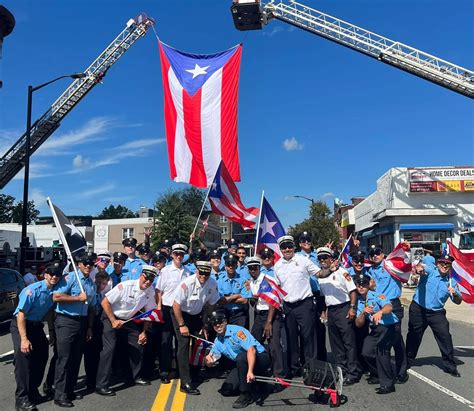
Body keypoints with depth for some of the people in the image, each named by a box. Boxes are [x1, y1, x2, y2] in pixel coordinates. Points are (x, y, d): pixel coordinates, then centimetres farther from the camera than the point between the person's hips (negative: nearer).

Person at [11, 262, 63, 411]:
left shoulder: (54, 291, -4)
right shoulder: (32, 290, -24)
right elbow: (21, 314, -24)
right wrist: (24, 339, -27)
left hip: (37, 326, 7)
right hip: (21, 325, -7)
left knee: (41, 358, 13)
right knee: (23, 360, -9)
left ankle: (33, 392, 31)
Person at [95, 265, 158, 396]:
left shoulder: (150, 291, -10)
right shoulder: (126, 286, -27)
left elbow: (149, 312, 3)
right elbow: (105, 302, -22)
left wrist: (144, 332, -1)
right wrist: (113, 321, -24)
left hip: (129, 320, 6)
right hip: (111, 317, -6)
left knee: (138, 344, 8)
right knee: (109, 348, -16)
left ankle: (136, 376, 27)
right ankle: (102, 385, -7)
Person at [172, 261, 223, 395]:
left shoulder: (213, 284, -16)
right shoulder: (187, 283, -29)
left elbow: (210, 304, -2)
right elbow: (176, 305, -21)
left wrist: (205, 324, 2)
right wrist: (182, 325, -17)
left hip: (196, 315, 5)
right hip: (180, 314, -5)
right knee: (184, 344, -12)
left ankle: (194, 374, 27)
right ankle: (185, 383, -9)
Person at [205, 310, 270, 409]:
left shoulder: (236, 331, -21)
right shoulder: (218, 341, 4)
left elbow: (251, 349, -33)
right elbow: (210, 364, 8)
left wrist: (250, 371, -43)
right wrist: (208, 360, -17)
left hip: (261, 358, -8)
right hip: (243, 364, 8)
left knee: (241, 357, -36)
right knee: (225, 390, 0)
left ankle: (246, 395, -21)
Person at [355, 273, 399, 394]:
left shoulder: (377, 296, -13)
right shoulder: (359, 302, 6)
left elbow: (389, 307, -35)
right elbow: (358, 324, 1)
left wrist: (380, 312, -56)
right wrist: (363, 313, -18)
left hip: (389, 326, -7)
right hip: (375, 329, 7)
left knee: (381, 349, -26)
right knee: (366, 352, -1)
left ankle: (388, 383, -16)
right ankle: (377, 375, 26)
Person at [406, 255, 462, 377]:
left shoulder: (451, 281, 0)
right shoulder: (430, 270, -9)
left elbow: (458, 302, 1)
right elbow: (420, 267, -31)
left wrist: (454, 294, -21)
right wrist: (419, 268, -55)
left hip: (437, 313, 2)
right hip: (418, 309, -2)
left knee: (445, 337, -3)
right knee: (414, 336, 12)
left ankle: (450, 366, 14)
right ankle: (407, 361, 31)